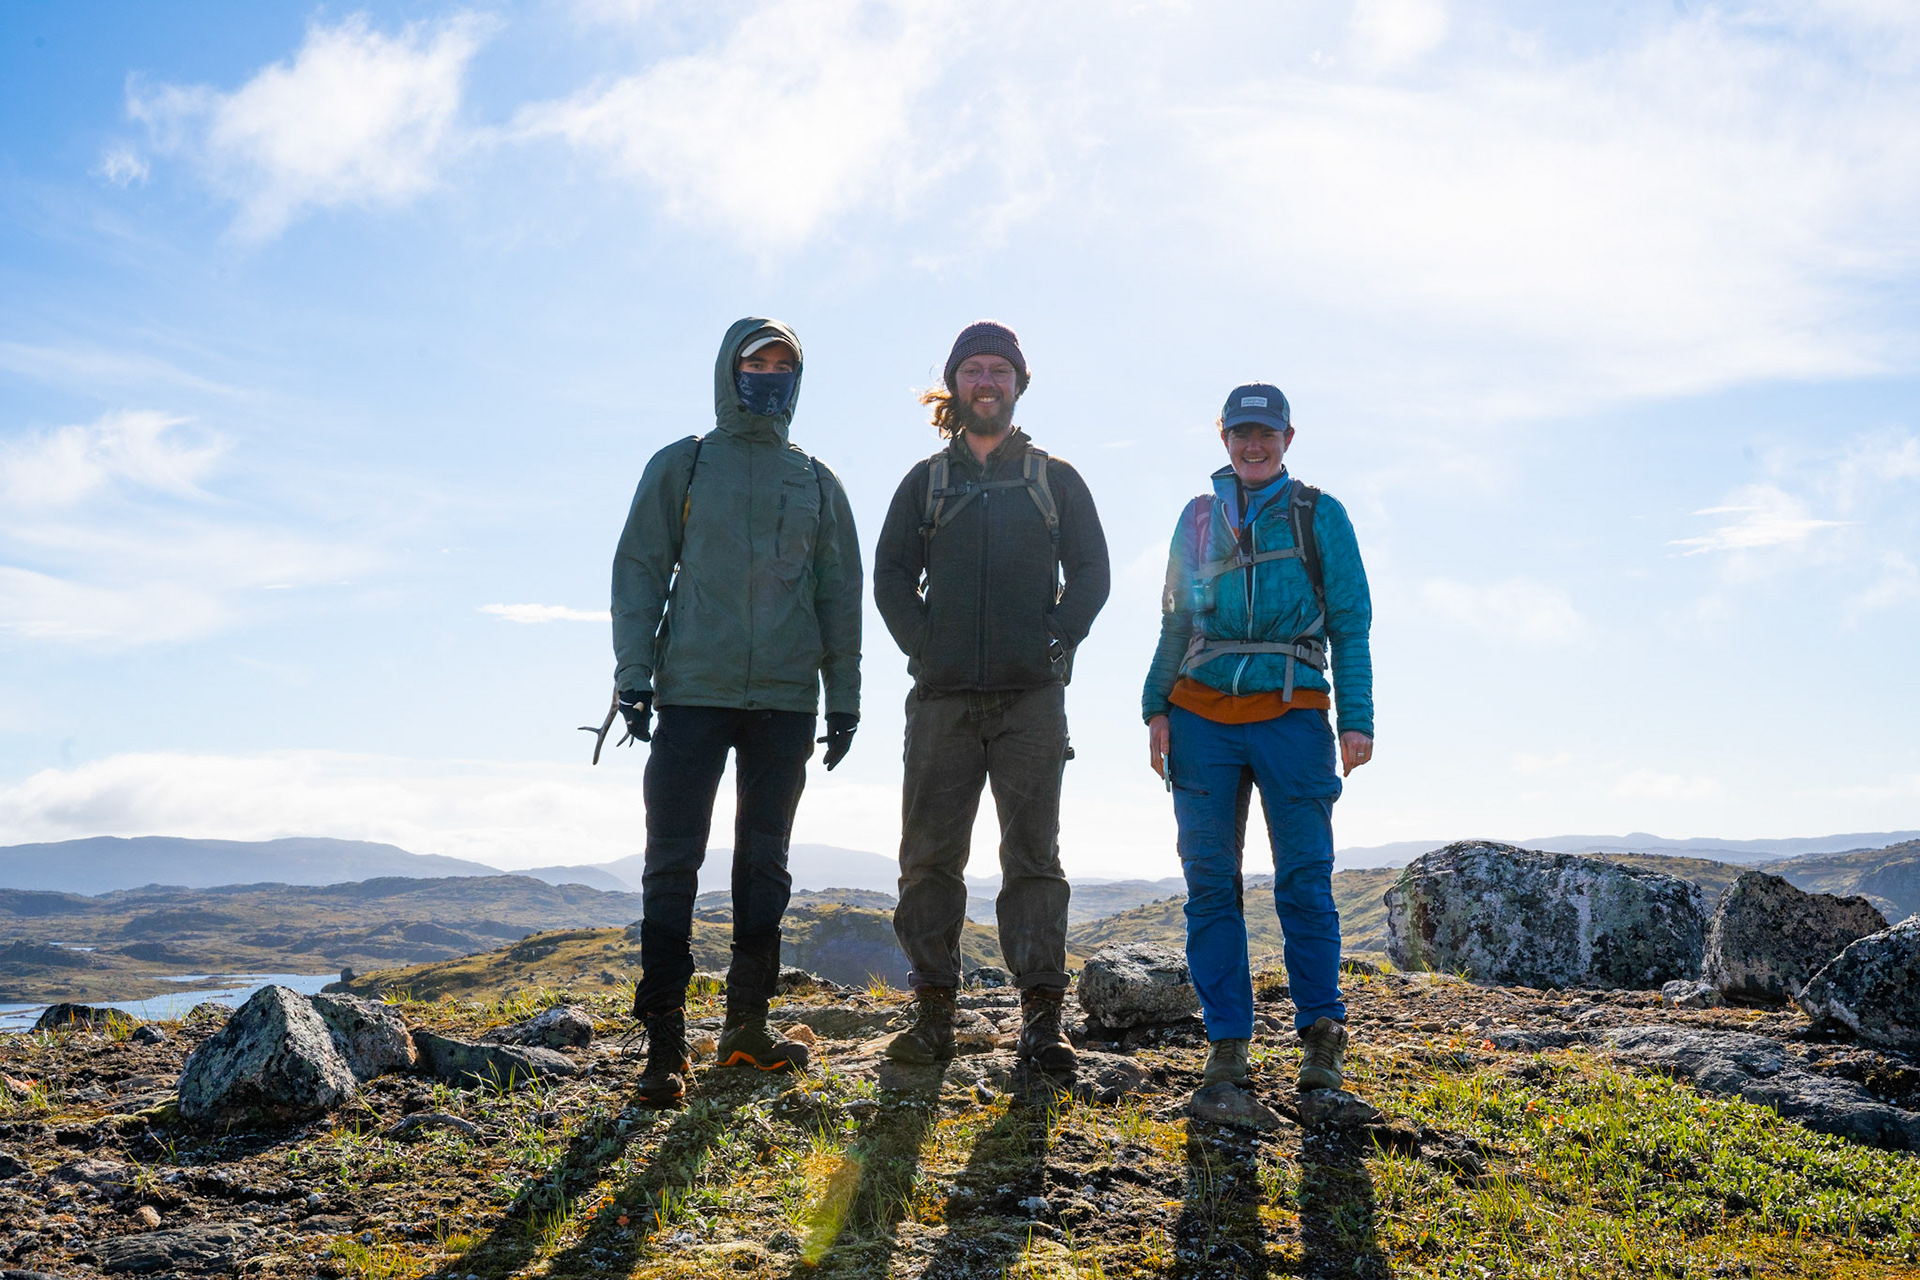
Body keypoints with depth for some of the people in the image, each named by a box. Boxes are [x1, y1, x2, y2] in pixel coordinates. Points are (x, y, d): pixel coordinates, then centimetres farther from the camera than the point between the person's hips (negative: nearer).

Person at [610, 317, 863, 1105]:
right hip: (693, 692, -2)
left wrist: (843, 698, 8)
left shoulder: (816, 483, 15)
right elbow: (639, 569, 4)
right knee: (673, 863, -5)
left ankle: (747, 1026, 18)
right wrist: (634, 672, -7)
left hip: (785, 699, 3)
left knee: (765, 864, 8)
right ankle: (664, 1043, -1)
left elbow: (839, 595, 14)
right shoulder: (681, 466, 8)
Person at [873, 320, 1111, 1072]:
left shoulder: (1055, 481, 14)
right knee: (930, 854, 0)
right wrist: (924, 644, -3)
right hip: (942, 699, 1)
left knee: (1033, 855, -3)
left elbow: (1090, 572, 8)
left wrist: (1055, 642, -5)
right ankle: (933, 1014, 6)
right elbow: (891, 575, 11)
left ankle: (1041, 1018, -1)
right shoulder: (926, 482, 16)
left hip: (1031, 696, -1)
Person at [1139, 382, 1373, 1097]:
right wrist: (1156, 707, 5)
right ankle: (1227, 1040, 9)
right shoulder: (1199, 517, 16)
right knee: (1210, 883, 1)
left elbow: (1350, 624, 5)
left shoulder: (1319, 516, 9)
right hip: (1202, 715, 2)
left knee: (1304, 880, -5)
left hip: (1290, 716, -2)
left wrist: (1357, 719, -4)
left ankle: (1322, 1037, 9)